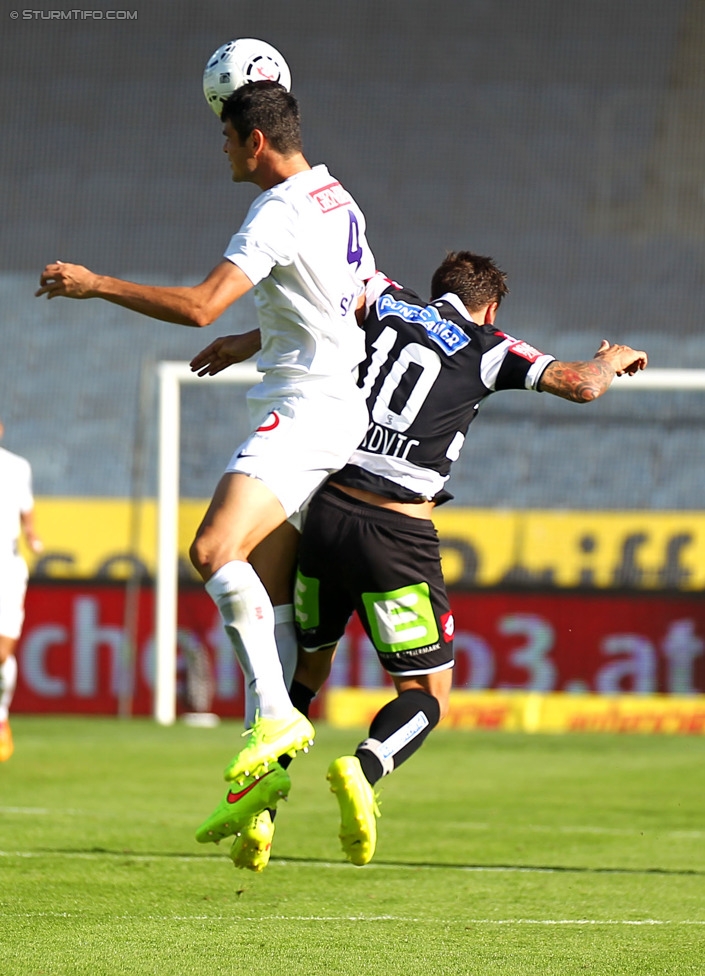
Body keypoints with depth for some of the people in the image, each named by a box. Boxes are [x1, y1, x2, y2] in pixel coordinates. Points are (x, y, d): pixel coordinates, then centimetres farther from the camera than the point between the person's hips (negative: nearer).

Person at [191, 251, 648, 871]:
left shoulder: (389, 303, 14)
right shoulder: (486, 348, 6)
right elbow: (581, 385, -1)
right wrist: (612, 359, 21)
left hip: (328, 511, 4)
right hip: (396, 534, -4)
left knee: (307, 668, 23)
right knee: (428, 695, 6)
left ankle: (262, 804, 9)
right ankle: (363, 769, -24)